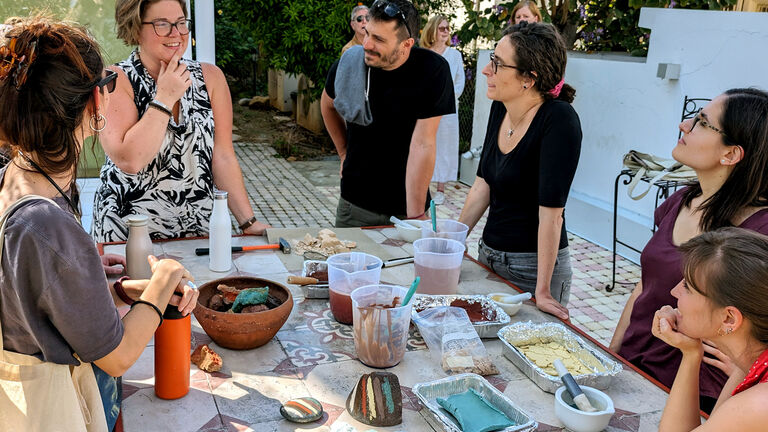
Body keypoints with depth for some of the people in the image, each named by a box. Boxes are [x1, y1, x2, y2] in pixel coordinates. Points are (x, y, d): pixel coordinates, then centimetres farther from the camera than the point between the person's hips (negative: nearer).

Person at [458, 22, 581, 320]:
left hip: (534, 266, -7)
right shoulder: (500, 109, 0)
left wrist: (543, 290, -24)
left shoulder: (558, 120, -22)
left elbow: (551, 210, -25)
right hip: (488, 254, 7)